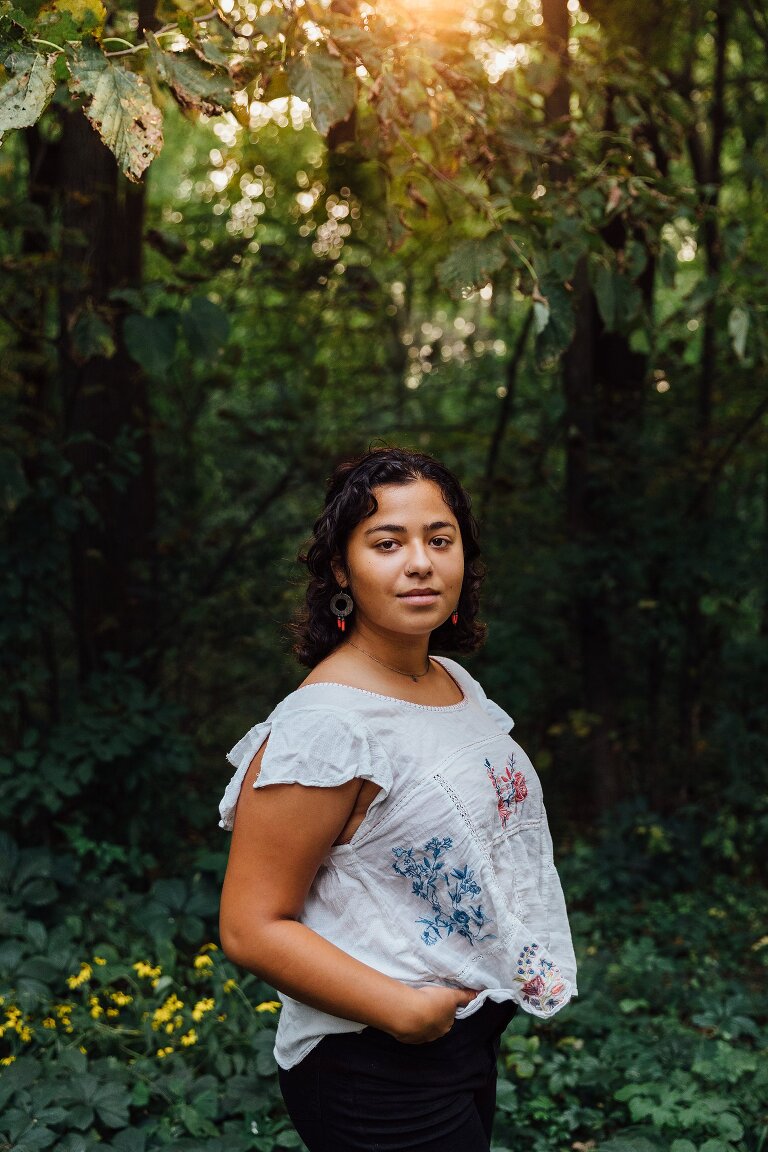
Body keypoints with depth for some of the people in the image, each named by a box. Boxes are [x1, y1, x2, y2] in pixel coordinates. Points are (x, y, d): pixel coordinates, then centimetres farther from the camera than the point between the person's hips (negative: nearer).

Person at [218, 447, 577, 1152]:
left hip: (474, 1033, 8)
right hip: (380, 1069, -8)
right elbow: (251, 928, -23)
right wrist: (403, 1008, -26)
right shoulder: (323, 724, -24)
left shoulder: (459, 685, 3)